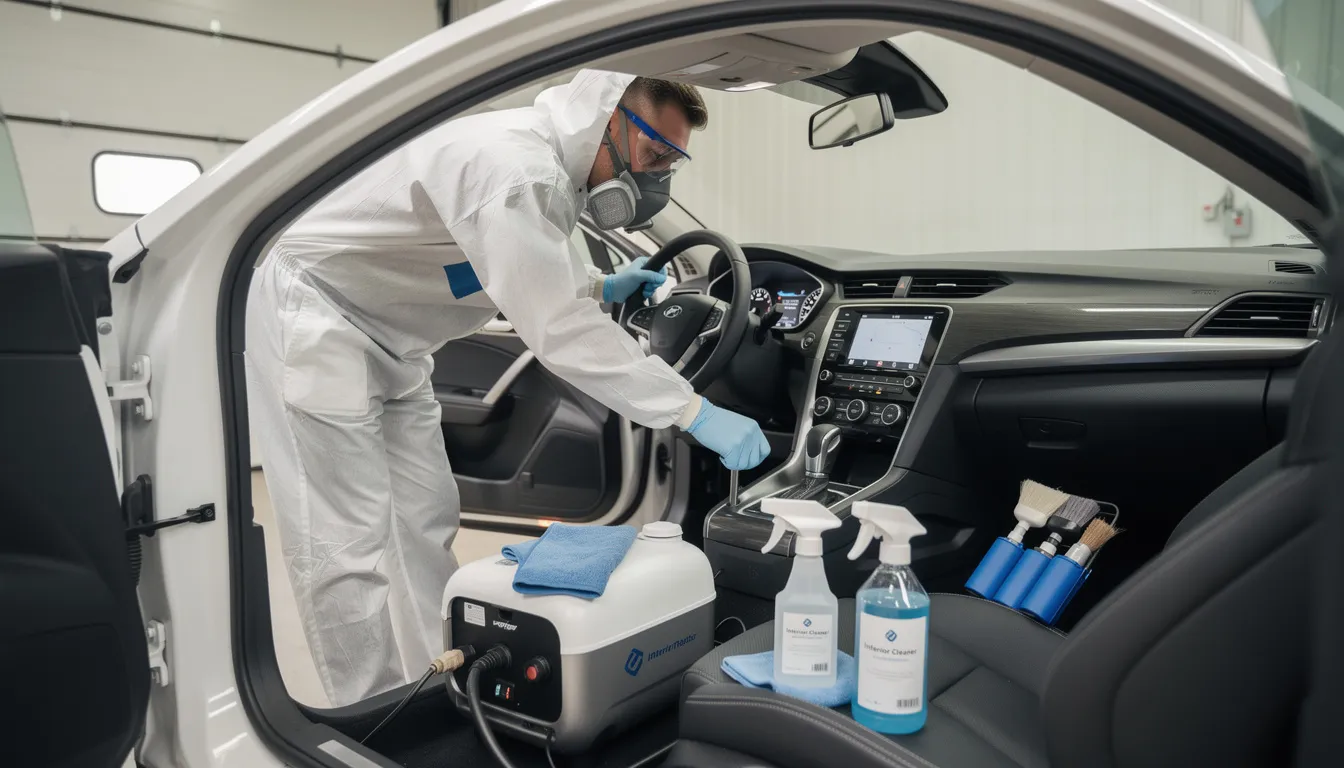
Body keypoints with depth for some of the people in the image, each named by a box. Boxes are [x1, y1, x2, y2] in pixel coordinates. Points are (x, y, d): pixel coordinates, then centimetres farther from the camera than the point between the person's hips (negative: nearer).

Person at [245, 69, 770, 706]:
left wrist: (599, 287, 6)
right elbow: (557, 331, -36)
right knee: (350, 546, -8)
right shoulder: (514, 168, -31)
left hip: (390, 344, 10)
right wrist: (695, 412, -32)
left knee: (425, 524, 10)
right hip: (314, 320, -10)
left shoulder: (553, 172, 2)